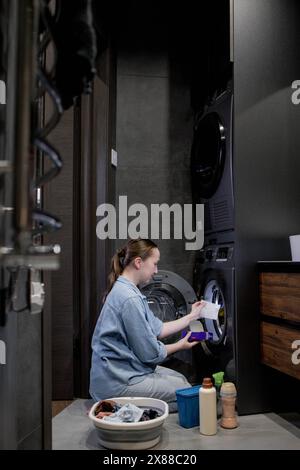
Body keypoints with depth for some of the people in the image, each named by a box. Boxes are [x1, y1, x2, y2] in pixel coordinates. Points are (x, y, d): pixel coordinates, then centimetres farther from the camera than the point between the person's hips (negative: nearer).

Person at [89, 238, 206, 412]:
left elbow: (158, 329, 11)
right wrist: (180, 345, -1)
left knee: (180, 378, 20)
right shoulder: (129, 299, -24)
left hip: (123, 369, 10)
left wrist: (192, 316, 14)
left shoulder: (126, 290, 8)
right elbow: (150, 353, -19)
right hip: (117, 382, -10)